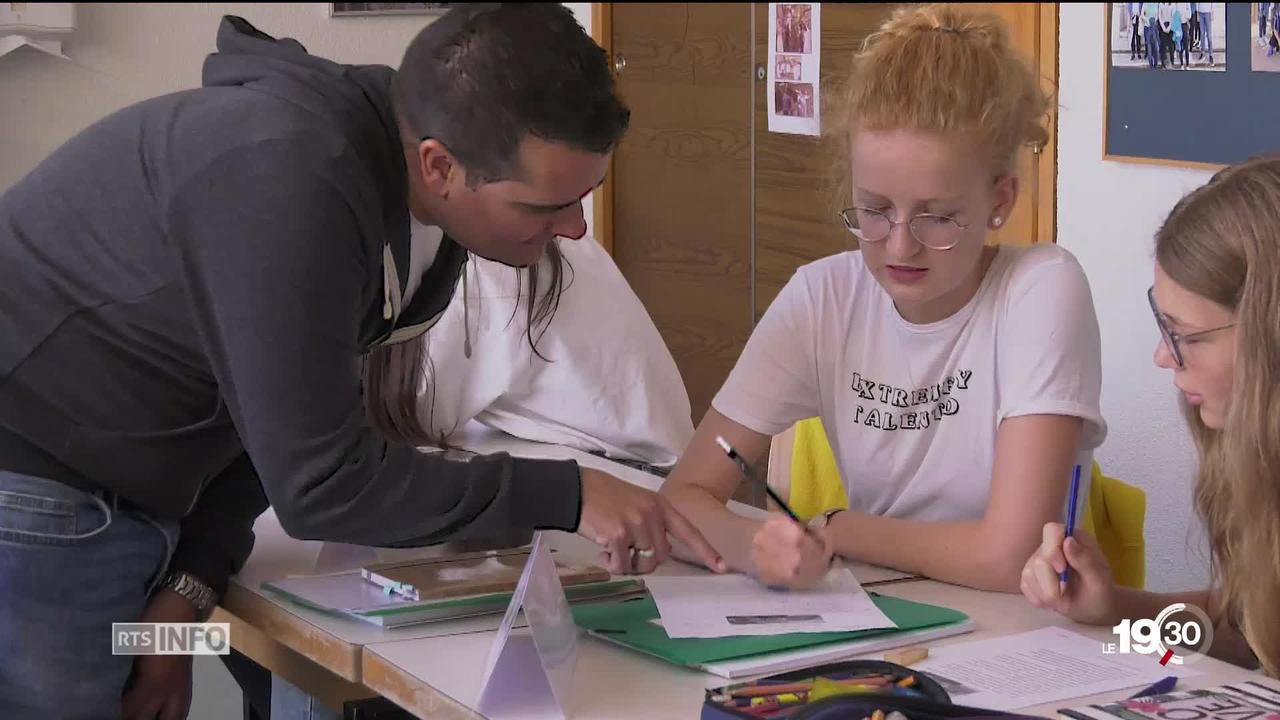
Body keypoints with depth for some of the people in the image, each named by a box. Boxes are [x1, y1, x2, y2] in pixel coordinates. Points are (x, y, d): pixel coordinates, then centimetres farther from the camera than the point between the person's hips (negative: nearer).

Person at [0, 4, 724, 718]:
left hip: (123, 497, 8)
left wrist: (189, 589, -4)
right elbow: (319, 483, -28)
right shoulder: (286, 182, -30)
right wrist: (566, 494, -23)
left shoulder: (422, 225, -3)